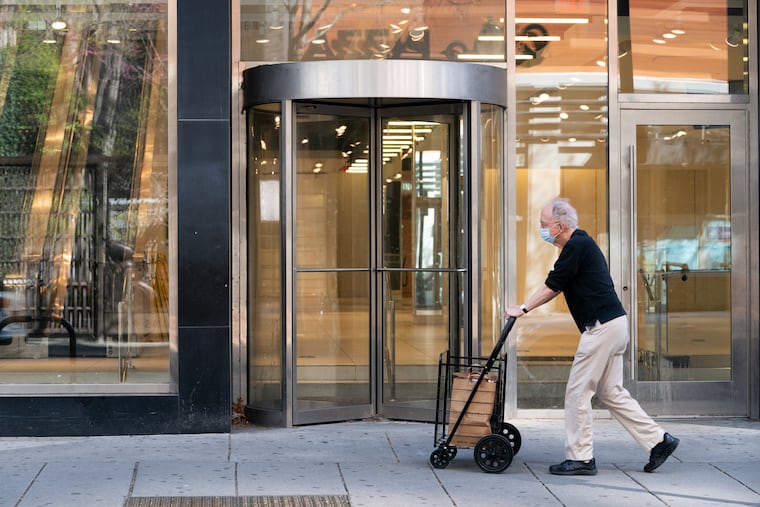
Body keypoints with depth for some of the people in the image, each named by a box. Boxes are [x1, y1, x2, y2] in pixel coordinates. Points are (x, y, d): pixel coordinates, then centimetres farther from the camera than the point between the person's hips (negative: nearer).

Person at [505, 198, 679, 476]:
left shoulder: (576, 246, -14)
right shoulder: (580, 243, 18)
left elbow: (552, 285, -11)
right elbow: (557, 287, 24)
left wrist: (523, 308, -1)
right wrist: (526, 307, 22)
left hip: (602, 326, -10)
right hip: (612, 325, 10)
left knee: (578, 392, -3)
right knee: (611, 392, 14)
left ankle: (580, 458, 2)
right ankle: (658, 440, 13)